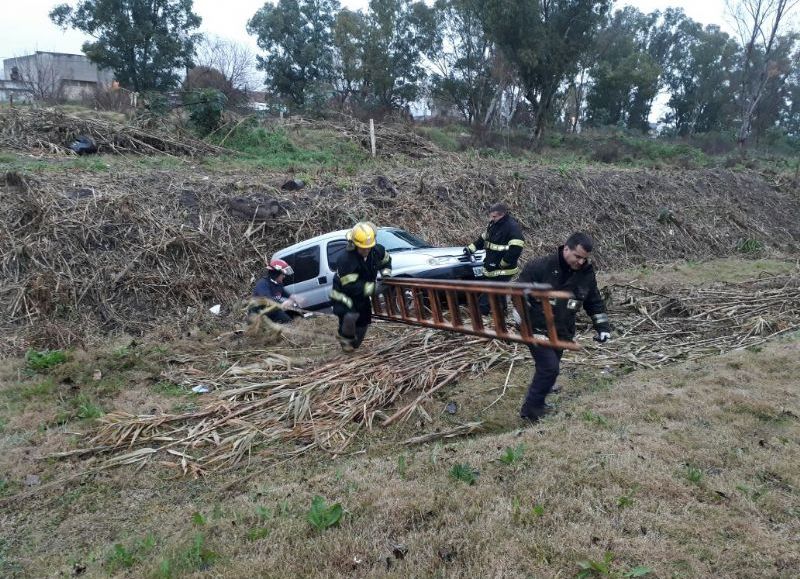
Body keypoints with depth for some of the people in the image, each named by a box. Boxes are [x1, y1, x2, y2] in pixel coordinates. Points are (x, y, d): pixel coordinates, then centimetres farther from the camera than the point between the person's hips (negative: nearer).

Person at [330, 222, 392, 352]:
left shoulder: (377, 250, -15)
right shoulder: (345, 259, -34)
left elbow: (386, 261, 9)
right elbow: (350, 286, -34)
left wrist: (386, 274, -10)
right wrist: (373, 288, -39)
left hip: (363, 294, 6)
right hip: (344, 295, -6)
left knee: (364, 321, 13)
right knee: (350, 316, -30)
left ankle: (353, 344, 40)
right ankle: (345, 336, 3)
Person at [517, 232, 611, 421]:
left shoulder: (586, 274, 0)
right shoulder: (541, 267, -17)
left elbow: (595, 302, 13)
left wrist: (602, 326, 3)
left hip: (561, 333, 6)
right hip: (537, 329, -6)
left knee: (548, 368, 13)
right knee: (549, 367, -14)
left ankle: (536, 405, 32)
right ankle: (531, 410, 0)